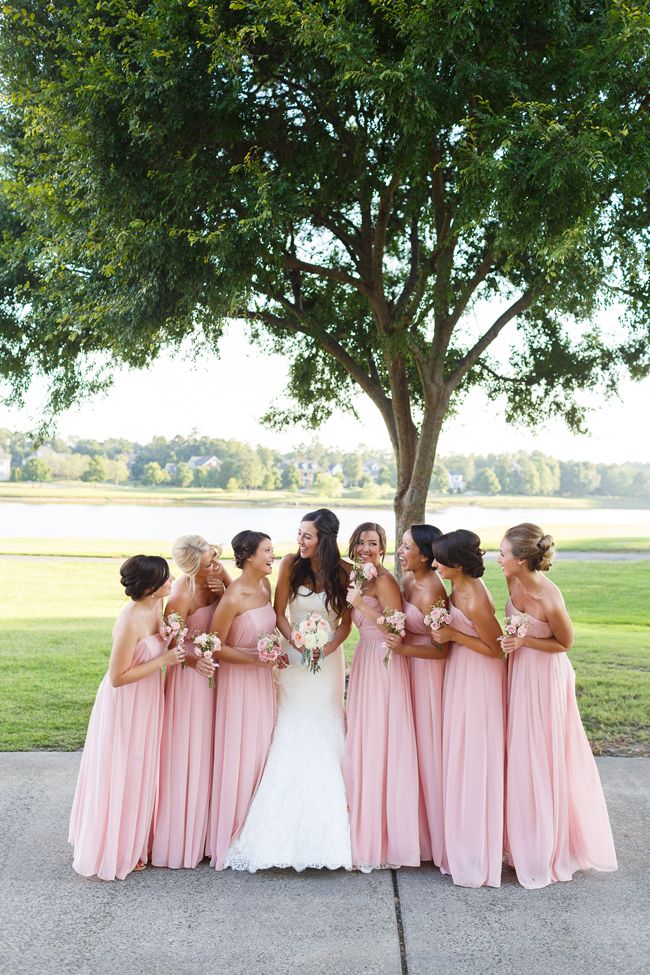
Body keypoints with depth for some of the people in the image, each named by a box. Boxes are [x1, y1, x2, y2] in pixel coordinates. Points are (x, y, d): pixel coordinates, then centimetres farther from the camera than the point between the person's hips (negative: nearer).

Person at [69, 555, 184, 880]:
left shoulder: (157, 606, -5)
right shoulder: (130, 622, -28)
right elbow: (117, 677, -23)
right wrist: (163, 661, -22)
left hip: (146, 703, 8)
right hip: (126, 706, -8)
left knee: (138, 773, 20)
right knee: (121, 777, 8)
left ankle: (131, 842, 38)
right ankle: (114, 852, 27)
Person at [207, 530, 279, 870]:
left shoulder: (264, 584, 1)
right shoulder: (232, 598, -23)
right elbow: (215, 648, -17)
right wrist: (256, 659, -20)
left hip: (262, 677, 7)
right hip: (238, 680, -7)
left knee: (261, 750, 15)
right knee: (238, 755, 4)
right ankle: (231, 833, 21)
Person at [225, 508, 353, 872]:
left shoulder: (344, 572, -6)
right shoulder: (291, 564, -7)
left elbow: (346, 623, -1)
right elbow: (280, 614, -3)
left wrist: (325, 650, -16)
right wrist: (299, 646, -16)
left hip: (330, 658, 1)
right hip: (295, 658, 0)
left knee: (326, 737, 3)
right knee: (293, 737, -3)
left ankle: (327, 824, 16)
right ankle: (288, 825, 7)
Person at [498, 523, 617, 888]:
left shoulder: (550, 601, -30)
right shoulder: (515, 581, -10)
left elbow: (566, 643, -14)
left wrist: (524, 642, -23)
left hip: (544, 677, -7)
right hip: (519, 671, 7)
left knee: (544, 759, 6)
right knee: (520, 754, 17)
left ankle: (546, 849, 26)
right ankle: (524, 837, 36)